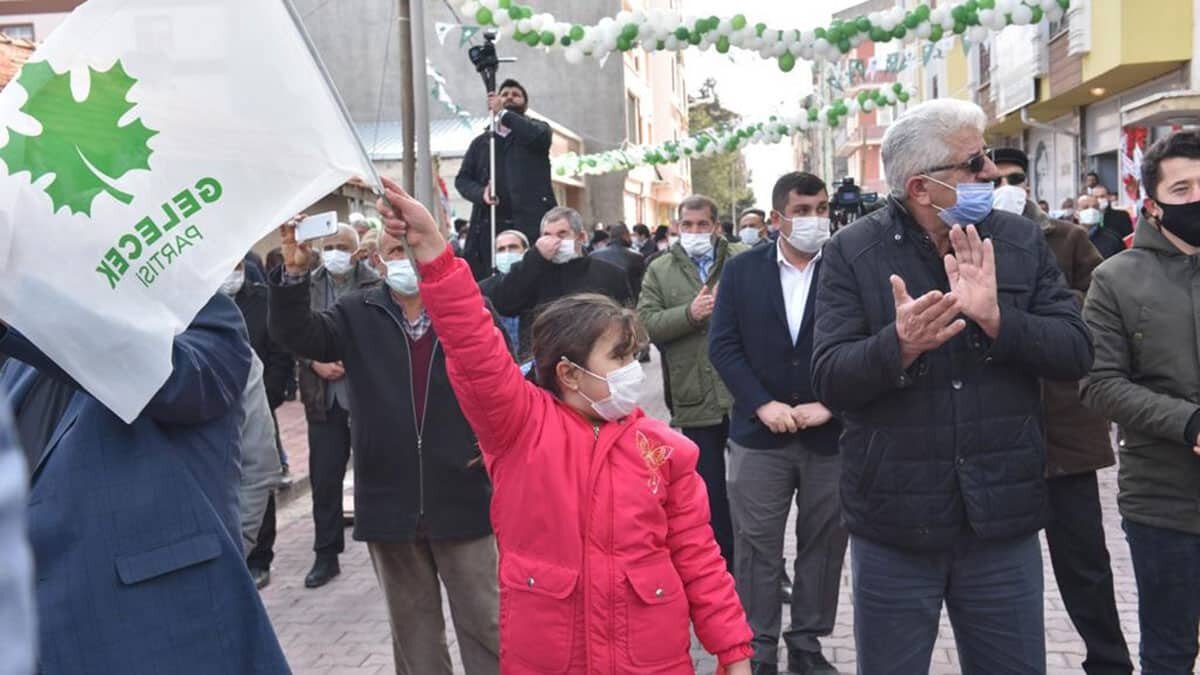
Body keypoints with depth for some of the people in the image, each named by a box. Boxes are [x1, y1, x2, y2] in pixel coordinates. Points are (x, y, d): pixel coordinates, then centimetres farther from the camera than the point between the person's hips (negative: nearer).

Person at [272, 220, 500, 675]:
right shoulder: (357, 314, 2)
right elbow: (297, 335, -11)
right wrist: (295, 273, -26)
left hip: (460, 497, -2)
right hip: (390, 501, 2)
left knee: (484, 621, 9)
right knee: (412, 625, 18)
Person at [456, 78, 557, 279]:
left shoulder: (537, 128, 14)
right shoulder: (481, 142, 21)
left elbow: (538, 136, -12)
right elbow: (462, 179, 14)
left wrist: (502, 112, -4)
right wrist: (481, 193, -8)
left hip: (530, 222, -3)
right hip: (489, 225, 3)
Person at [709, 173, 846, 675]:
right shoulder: (741, 271, 3)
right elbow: (723, 345, -1)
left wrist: (828, 406, -13)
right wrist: (762, 405, -11)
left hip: (831, 434, 0)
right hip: (760, 432, 0)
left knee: (823, 543, 10)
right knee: (757, 544, 6)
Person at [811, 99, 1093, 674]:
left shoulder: (1020, 242, 3)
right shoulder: (852, 253, -6)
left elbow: (1077, 353, -3)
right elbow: (829, 382, -12)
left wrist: (998, 318, -20)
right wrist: (899, 345, -30)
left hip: (1002, 522, 3)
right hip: (893, 525, -2)